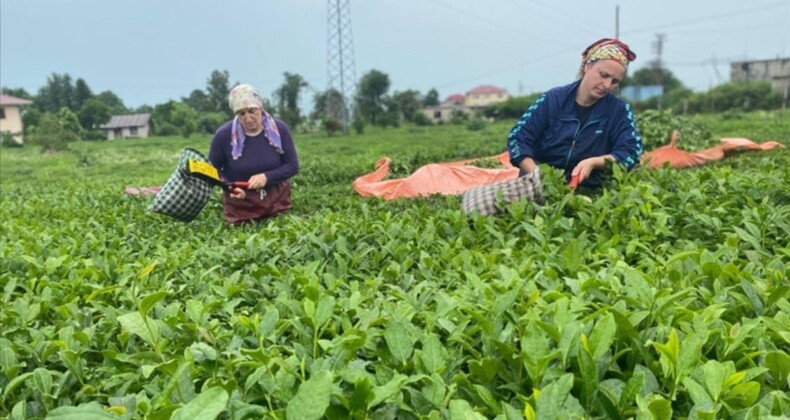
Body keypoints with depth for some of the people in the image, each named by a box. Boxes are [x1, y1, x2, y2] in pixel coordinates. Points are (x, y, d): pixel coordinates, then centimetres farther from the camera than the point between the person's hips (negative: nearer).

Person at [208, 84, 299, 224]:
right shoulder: (223, 135, -16)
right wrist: (229, 187, -22)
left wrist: (267, 177, -24)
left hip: (276, 199, 2)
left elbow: (292, 165, -8)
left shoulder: (279, 129, -12)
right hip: (240, 204, -1)